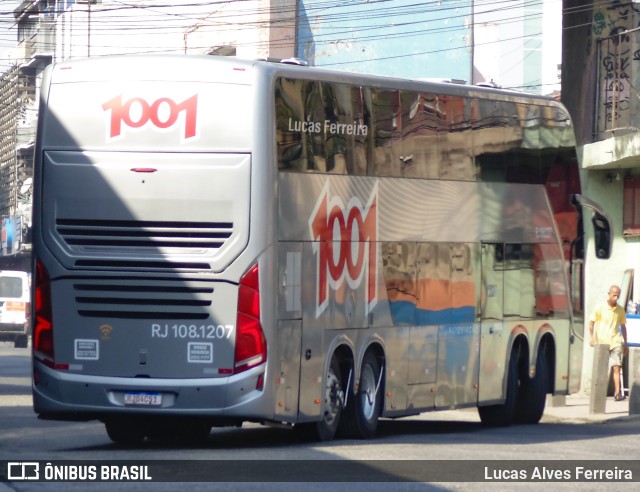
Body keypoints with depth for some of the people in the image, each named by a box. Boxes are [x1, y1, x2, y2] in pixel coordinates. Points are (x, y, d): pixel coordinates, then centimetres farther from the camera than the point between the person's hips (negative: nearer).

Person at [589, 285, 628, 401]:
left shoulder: (620, 310, 8)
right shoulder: (600, 307, 0)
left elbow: (623, 326, 18)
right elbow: (591, 323, 5)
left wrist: (625, 343, 18)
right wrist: (592, 337, -7)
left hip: (615, 342, 1)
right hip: (602, 342, -1)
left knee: (616, 367, -12)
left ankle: (618, 392, -18)